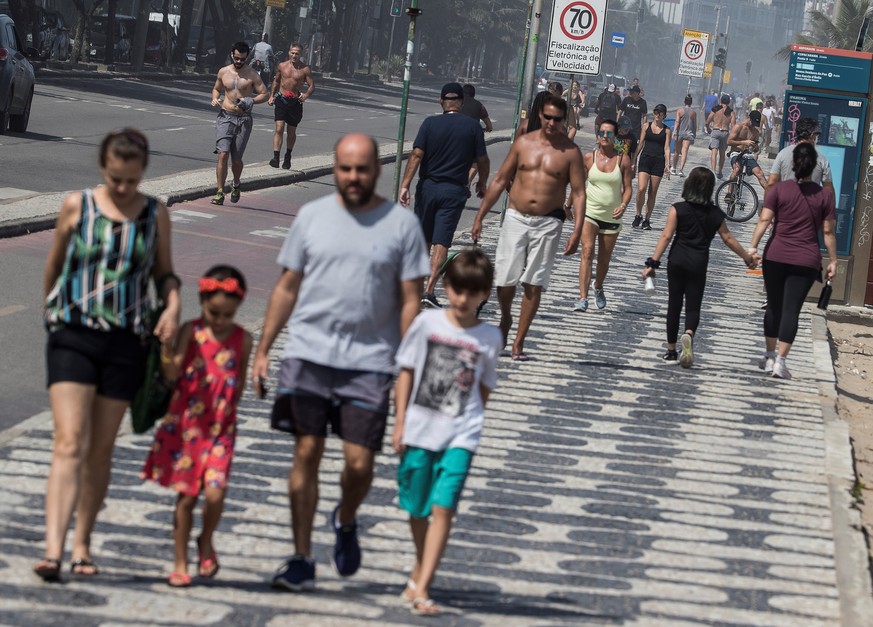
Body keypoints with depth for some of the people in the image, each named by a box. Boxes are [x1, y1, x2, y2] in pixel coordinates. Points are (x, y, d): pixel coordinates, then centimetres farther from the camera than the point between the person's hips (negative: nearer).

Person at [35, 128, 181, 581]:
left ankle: (82, 544, 20)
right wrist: (51, 309, 25)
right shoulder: (77, 205, 1)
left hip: (125, 341, 2)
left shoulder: (155, 214, 6)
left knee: (101, 450, 7)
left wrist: (173, 305, -2)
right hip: (73, 335, -2)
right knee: (70, 443, -13)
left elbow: (164, 271, 17)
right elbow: (54, 264, 15)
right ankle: (53, 549, -20)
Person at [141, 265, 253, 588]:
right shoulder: (191, 332, -6)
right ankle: (180, 563, 18)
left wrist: (227, 410, 5)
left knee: (214, 492, -14)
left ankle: (206, 541, 17)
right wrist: (167, 349, -30)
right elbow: (172, 374, -15)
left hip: (220, 429, 1)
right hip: (186, 425, -1)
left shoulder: (242, 339, 1)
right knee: (186, 495, 4)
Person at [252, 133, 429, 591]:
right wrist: (262, 350, 8)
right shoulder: (312, 215, 8)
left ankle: (345, 521, 29)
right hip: (308, 353, 1)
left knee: (359, 463, -4)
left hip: (369, 361, -1)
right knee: (307, 453, -1)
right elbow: (287, 288, 12)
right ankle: (301, 559, 7)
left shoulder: (401, 224, 2)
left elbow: (410, 301, 2)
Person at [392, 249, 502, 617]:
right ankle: (422, 567, 39)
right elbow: (406, 373, 4)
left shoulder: (489, 338, 2)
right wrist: (400, 421, 0)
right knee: (416, 507, 14)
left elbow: (483, 390, 8)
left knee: (442, 508, -14)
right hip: (419, 429, 2)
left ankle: (421, 589, -18)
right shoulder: (427, 323, 1)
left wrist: (470, 426, 3)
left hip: (460, 435, -2)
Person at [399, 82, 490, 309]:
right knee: (441, 241, -4)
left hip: (428, 187, 1)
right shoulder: (473, 126, -3)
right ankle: (429, 290, -15)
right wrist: (482, 184, 19)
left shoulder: (430, 123, -4)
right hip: (454, 191, -1)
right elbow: (482, 160, 0)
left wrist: (405, 186, -12)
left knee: (423, 238, 17)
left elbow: (416, 155, -11)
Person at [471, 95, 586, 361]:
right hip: (516, 218, 1)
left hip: (548, 223, -1)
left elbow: (578, 193, -1)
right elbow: (500, 181, 10)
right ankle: (505, 319, 28)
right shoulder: (523, 143, 5)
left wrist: (577, 231, -12)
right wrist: (480, 216, 7)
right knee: (505, 279, -3)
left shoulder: (570, 152, 0)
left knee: (534, 284, -2)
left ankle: (518, 343, 7)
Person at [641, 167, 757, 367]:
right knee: (693, 307, 5)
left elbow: (666, 236, -8)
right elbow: (728, 239, 11)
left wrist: (653, 262, -8)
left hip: (677, 262, -1)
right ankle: (689, 334, -27)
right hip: (699, 264, 1)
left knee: (674, 306, 9)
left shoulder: (677, 209, -4)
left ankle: (671, 351, 13)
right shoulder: (715, 214, 3)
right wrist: (747, 257, 25)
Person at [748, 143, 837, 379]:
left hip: (775, 256, 1)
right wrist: (833, 261, 5)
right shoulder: (825, 194, 0)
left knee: (774, 306, 14)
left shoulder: (779, 189, 0)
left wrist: (753, 246, -11)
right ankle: (780, 361, -7)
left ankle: (770, 356, 22)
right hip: (806, 261, -1)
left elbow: (764, 220, -9)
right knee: (791, 310, -1)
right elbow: (828, 231, 0)